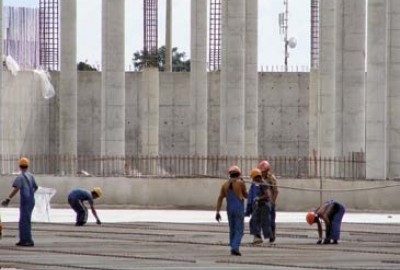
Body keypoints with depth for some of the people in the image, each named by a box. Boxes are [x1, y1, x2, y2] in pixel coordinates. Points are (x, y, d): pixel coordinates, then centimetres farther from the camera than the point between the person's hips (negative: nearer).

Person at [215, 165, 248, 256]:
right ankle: (235, 248, -20)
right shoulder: (240, 183, -6)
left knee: (232, 230, 18)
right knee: (239, 231, -3)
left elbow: (220, 198, 0)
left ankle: (233, 249, 19)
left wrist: (217, 212, -1)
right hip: (239, 209, -4)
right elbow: (246, 196, 7)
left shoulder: (225, 184, 6)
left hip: (229, 210, 4)